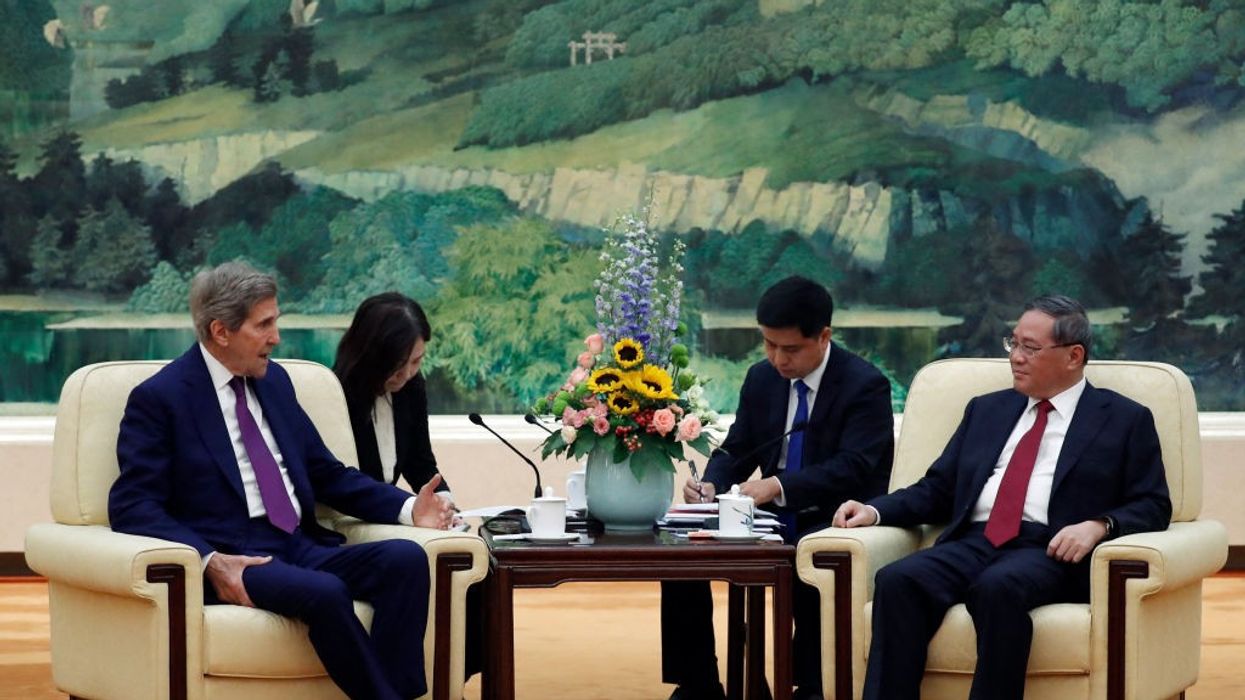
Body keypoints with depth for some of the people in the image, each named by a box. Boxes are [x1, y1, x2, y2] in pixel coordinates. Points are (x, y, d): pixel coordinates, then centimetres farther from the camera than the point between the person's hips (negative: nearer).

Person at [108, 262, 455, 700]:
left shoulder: (275, 381, 19)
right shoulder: (160, 398, -2)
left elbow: (328, 475, 24)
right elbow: (131, 507, -8)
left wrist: (409, 508, 7)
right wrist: (208, 561, -24)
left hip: (301, 548, 6)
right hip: (233, 562, -6)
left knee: (406, 558, -22)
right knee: (325, 593, -35)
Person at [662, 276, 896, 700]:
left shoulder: (865, 386, -11)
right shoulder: (762, 378, 9)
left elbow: (853, 469, -22)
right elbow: (735, 452, 12)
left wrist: (778, 486, -34)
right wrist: (711, 485, -12)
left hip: (836, 523, -6)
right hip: (775, 518, 7)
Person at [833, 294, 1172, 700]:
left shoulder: (1125, 420, 13)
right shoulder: (986, 410, 26)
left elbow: (1153, 506, 6)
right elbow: (937, 491, 22)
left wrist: (1099, 525, -14)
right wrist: (875, 510, 4)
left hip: (1051, 551, -4)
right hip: (973, 542, 4)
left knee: (998, 587, -39)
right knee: (897, 581, -28)